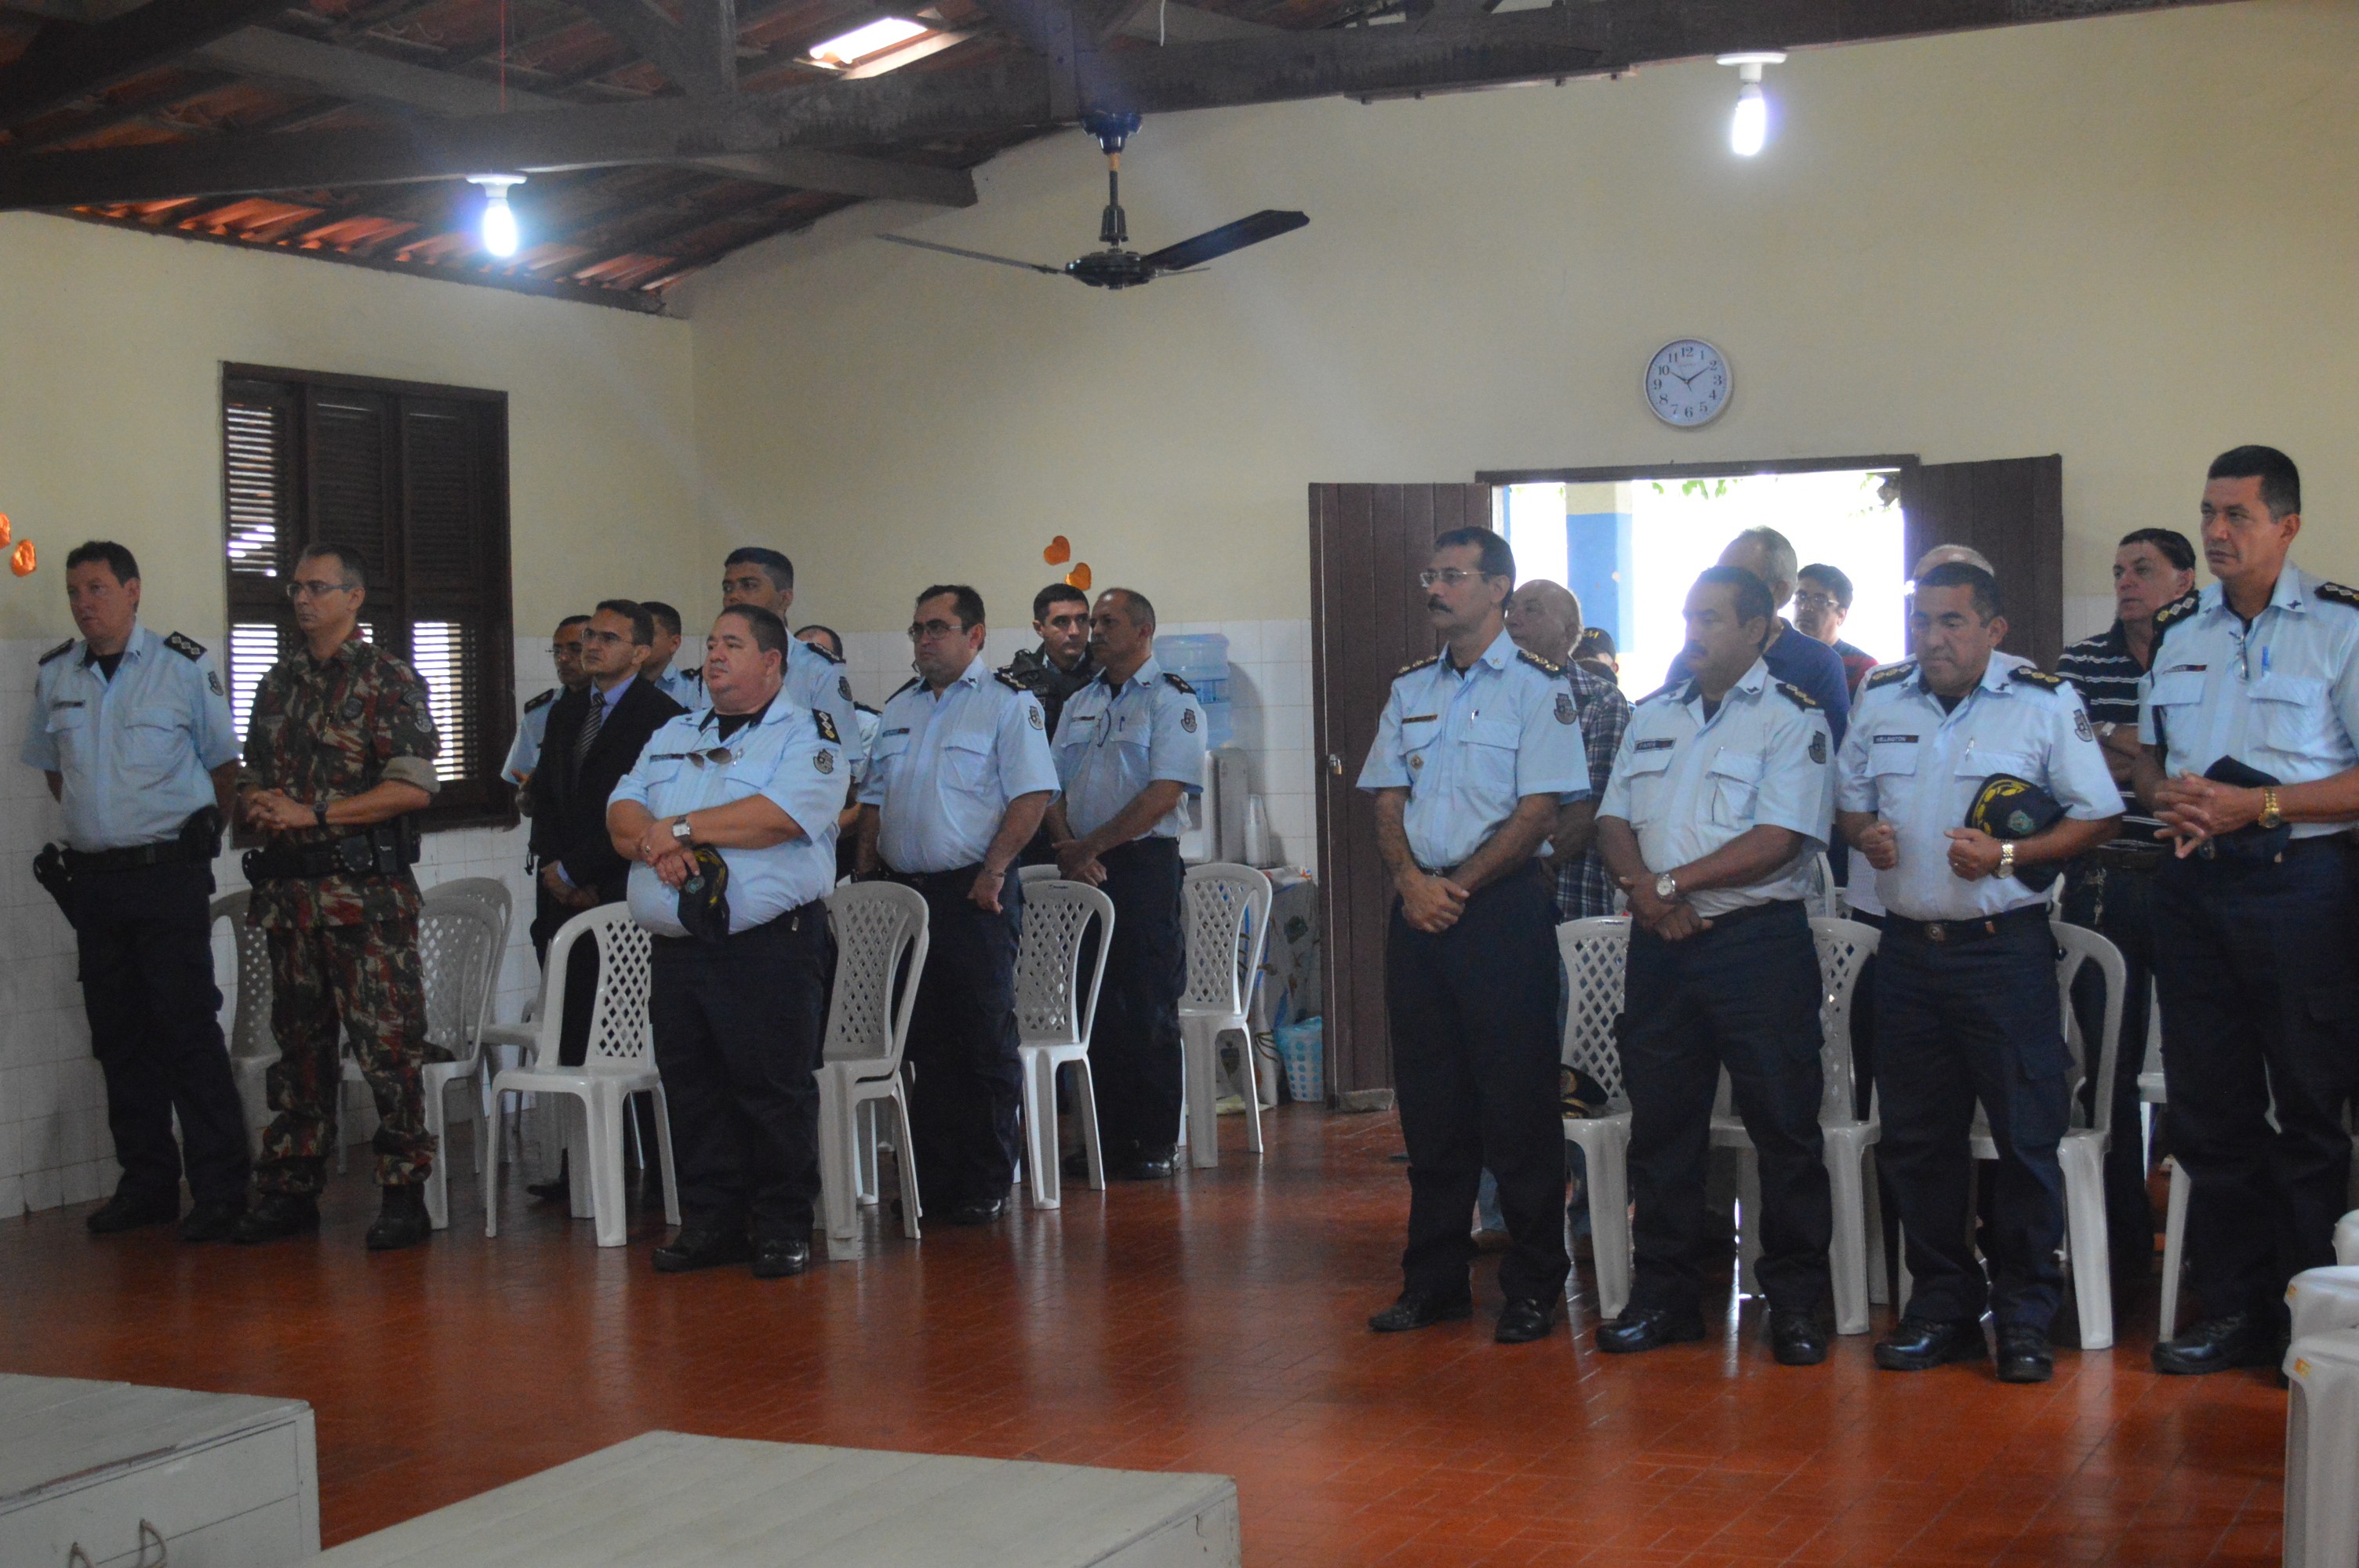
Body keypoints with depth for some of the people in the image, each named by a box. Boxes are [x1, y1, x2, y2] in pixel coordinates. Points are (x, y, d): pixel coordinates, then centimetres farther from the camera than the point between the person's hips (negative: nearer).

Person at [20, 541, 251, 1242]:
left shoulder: (185, 666, -3)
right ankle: (146, 1185, 17)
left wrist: (194, 835, 6)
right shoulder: (53, 676, 8)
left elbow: (223, 765, 6)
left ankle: (219, 1190, -3)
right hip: (94, 878, 5)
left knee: (188, 1029, -8)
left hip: (169, 873, -5)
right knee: (119, 1038, 8)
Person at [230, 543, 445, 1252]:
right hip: (289, 887, 6)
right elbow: (253, 777, 24)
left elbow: (415, 787, -12)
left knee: (388, 1043, -6)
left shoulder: (387, 680, -3)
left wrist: (313, 813, -14)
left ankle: (404, 1195, 0)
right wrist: (257, 805, -1)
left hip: (366, 887, -6)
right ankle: (289, 1191, 19)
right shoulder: (279, 683, 16)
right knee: (300, 1041, 12)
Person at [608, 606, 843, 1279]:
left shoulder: (808, 735, 1)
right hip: (677, 947, 6)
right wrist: (656, 845, -12)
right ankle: (711, 1222, 17)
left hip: (769, 945, -6)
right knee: (692, 1090, 7)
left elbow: (785, 814, -16)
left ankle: (782, 1226, 6)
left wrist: (680, 827, -10)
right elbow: (623, 812, 12)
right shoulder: (673, 736, 22)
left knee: (775, 1089, -4)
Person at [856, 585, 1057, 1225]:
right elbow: (875, 799, 21)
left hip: (973, 891, -6)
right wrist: (864, 874, 9)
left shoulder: (1008, 704, -3)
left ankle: (985, 1185, 4)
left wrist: (992, 873, -17)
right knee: (924, 1043, 9)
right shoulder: (899, 709, 18)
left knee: (985, 1042, -2)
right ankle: (930, 1179, 15)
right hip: (903, 892, 6)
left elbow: (1032, 795, -11)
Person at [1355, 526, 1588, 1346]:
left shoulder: (1538, 689, -3)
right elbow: (1389, 801, 12)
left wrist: (1459, 888, -14)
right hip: (1418, 908, 6)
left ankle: (1533, 1285, 7)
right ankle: (1434, 1280, 18)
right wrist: (1411, 880, -6)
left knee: (1516, 1102, -2)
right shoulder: (1411, 689, 15)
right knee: (1429, 1100, 9)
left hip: (1501, 908, -5)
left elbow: (1538, 814, -9)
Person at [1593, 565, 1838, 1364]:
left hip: (1758, 940, -6)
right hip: (1661, 941, 6)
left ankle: (1795, 1304, 8)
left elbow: (1780, 840, -14)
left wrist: (1669, 882, -13)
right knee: (1661, 1123, 10)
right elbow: (1614, 820, 11)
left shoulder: (1792, 717, -4)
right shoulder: (1653, 715, 16)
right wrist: (1645, 890, -9)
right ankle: (1664, 1294, 20)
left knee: (1784, 1124, -1)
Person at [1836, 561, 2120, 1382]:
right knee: (1915, 1136, 9)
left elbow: (2098, 817, -3)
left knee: (2027, 1134, -3)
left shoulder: (2045, 701, -3)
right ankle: (1941, 1300, 21)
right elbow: (1849, 800, 20)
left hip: (2004, 946, -4)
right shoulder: (1880, 699, 9)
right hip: (1908, 945, 4)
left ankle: (2025, 1315, 8)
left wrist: (2007, 855, -16)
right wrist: (1865, 833, -3)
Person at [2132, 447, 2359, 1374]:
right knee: (2208, 1105, 9)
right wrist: (2166, 797, 2)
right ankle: (2235, 1308, 19)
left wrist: (2258, 806, -18)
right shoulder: (2180, 636, 15)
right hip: (2194, 883, 6)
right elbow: (2147, 759, 24)